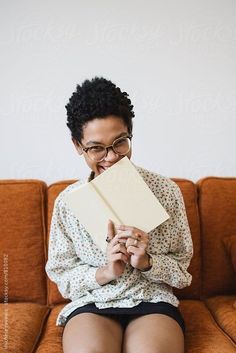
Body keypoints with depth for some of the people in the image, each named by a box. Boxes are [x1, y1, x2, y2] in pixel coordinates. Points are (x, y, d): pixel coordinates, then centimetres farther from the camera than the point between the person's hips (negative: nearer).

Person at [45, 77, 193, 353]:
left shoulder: (166, 191, -1)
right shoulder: (67, 201, 0)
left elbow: (181, 270, 5)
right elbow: (61, 276, 4)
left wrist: (146, 262, -16)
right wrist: (105, 272, -14)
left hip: (153, 302, 1)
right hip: (91, 304, 0)